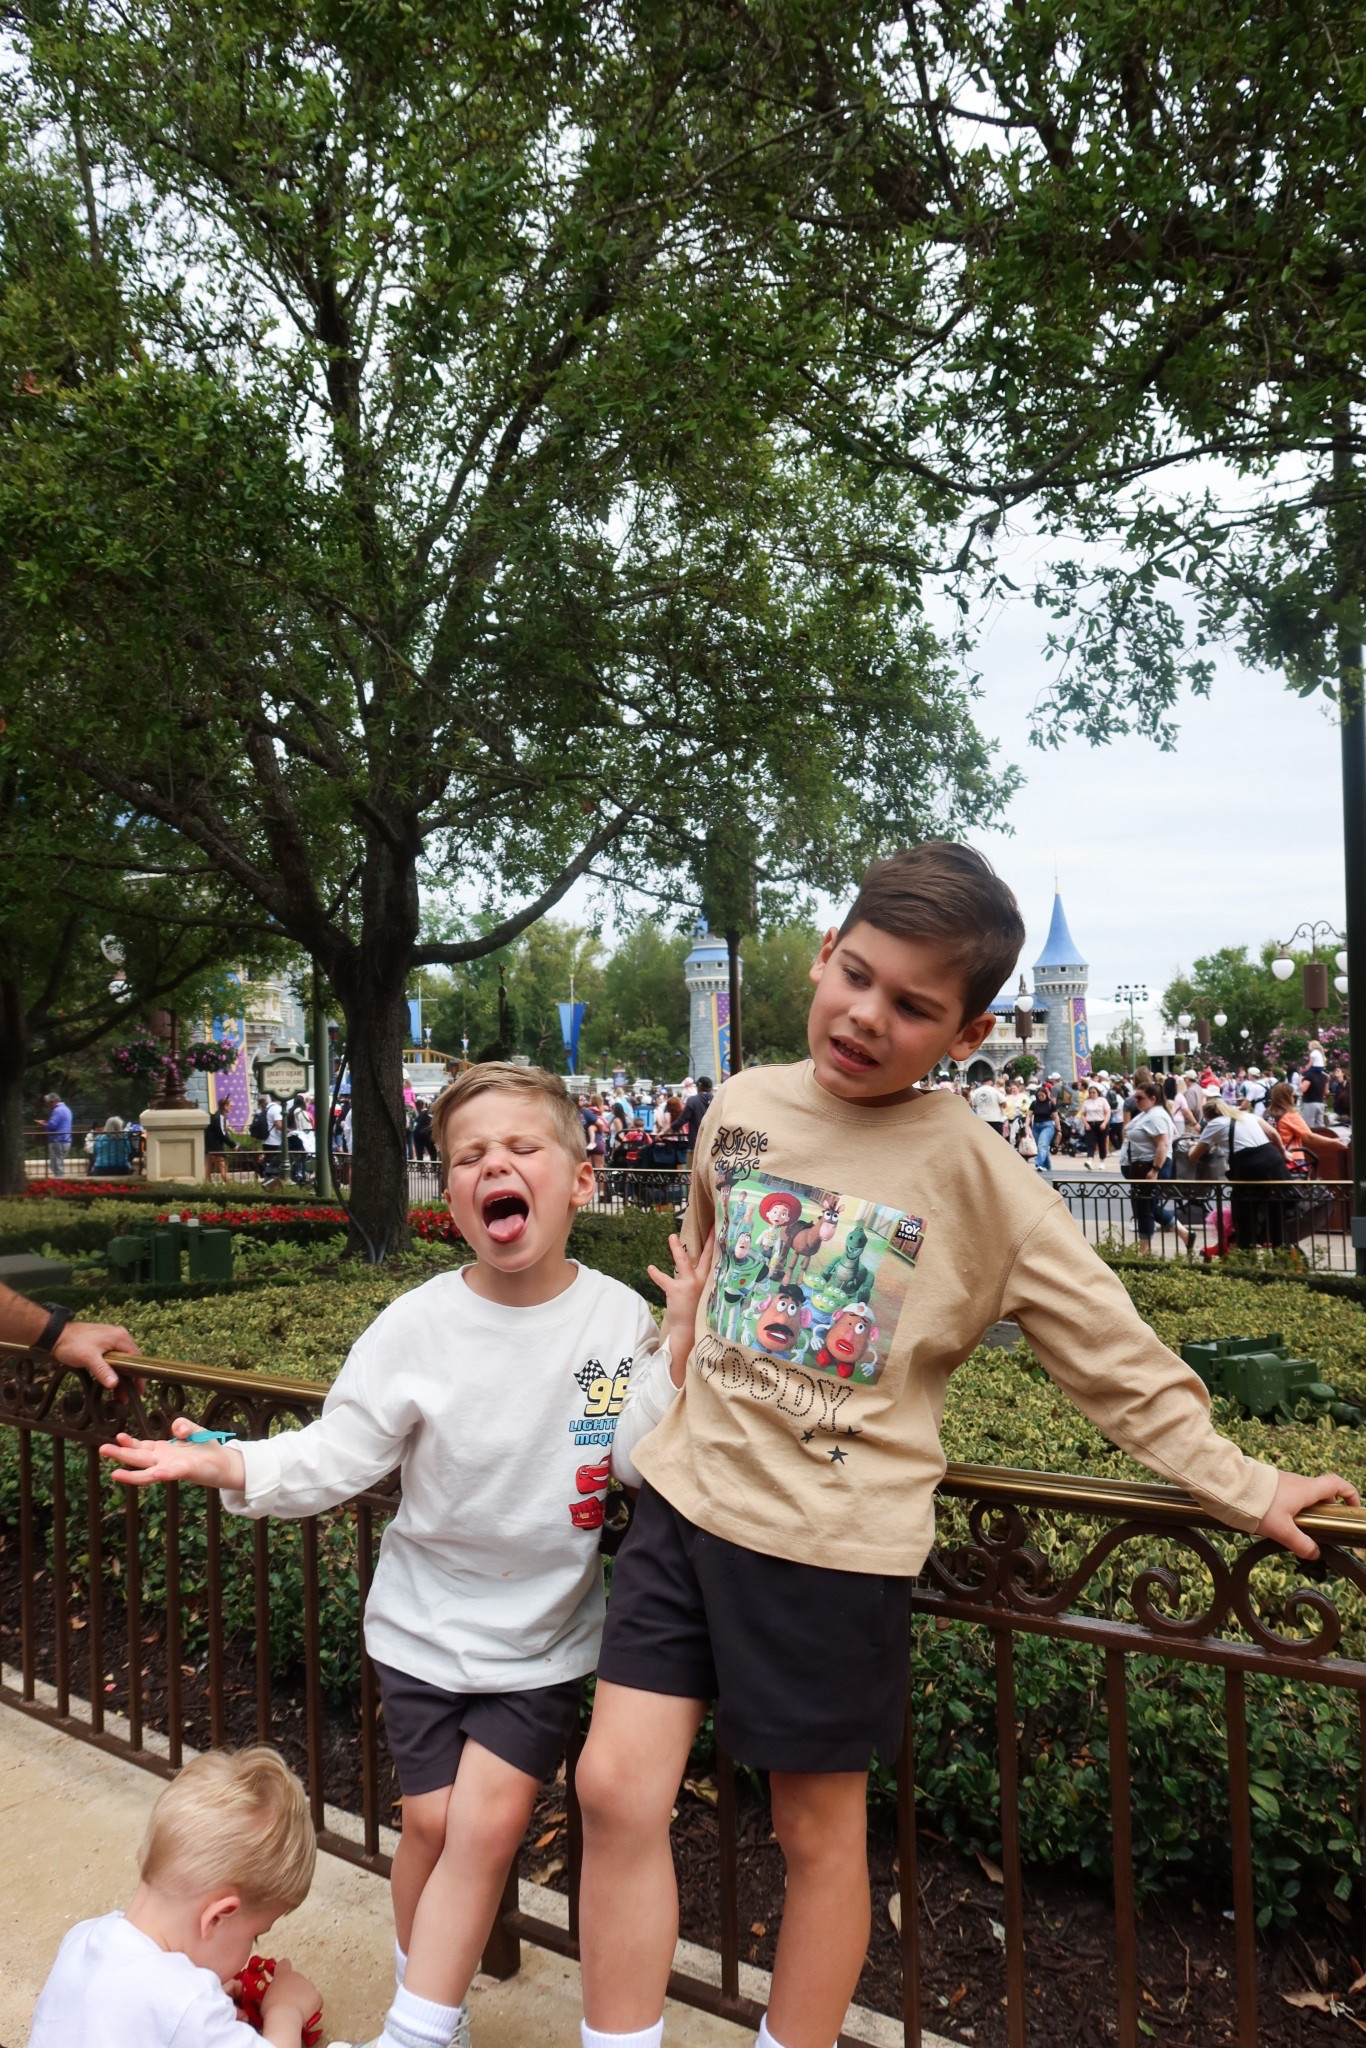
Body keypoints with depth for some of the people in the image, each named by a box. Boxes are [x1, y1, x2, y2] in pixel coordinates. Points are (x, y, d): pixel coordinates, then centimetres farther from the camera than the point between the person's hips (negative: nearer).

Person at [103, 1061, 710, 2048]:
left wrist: (683, 1341, -25)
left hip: (545, 1634, 0)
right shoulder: (419, 1325, -15)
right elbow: (337, 1454, -11)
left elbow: (642, 1464, -17)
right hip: (427, 1622, 1)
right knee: (432, 1819, 9)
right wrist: (227, 1465, -25)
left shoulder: (620, 1316, -13)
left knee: (490, 1820, -3)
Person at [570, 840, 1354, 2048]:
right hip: (688, 1498, 4)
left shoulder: (977, 1179, -11)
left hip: (835, 1546, -3)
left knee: (821, 1828, 12)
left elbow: (1117, 1359, -4)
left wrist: (1243, 1488, -3)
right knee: (617, 1790, 3)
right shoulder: (742, 1106, -1)